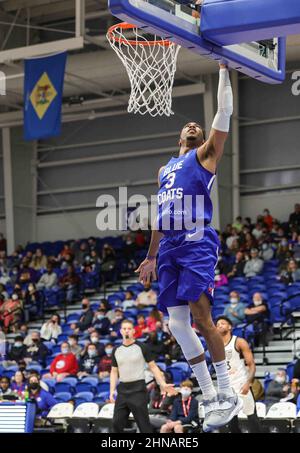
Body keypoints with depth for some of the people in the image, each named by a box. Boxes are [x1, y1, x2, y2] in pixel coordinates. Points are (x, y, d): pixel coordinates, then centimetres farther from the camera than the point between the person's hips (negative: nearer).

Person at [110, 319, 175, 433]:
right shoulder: (116, 350, 11)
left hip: (138, 389, -5)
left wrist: (163, 384, -9)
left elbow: (153, 367, 1)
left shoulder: (141, 347, -1)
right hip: (123, 390, 5)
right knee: (117, 423, 3)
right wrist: (112, 391, 5)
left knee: (143, 423, -6)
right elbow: (114, 371, 15)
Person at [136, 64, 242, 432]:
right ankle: (210, 399, 5)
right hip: (170, 249, 7)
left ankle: (228, 395, -11)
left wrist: (224, 71, 2)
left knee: (201, 318, -17)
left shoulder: (205, 155, 10)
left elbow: (224, 114, 0)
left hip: (198, 243, -7)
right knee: (177, 325, 0)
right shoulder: (165, 169, 26)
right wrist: (151, 257, 26)